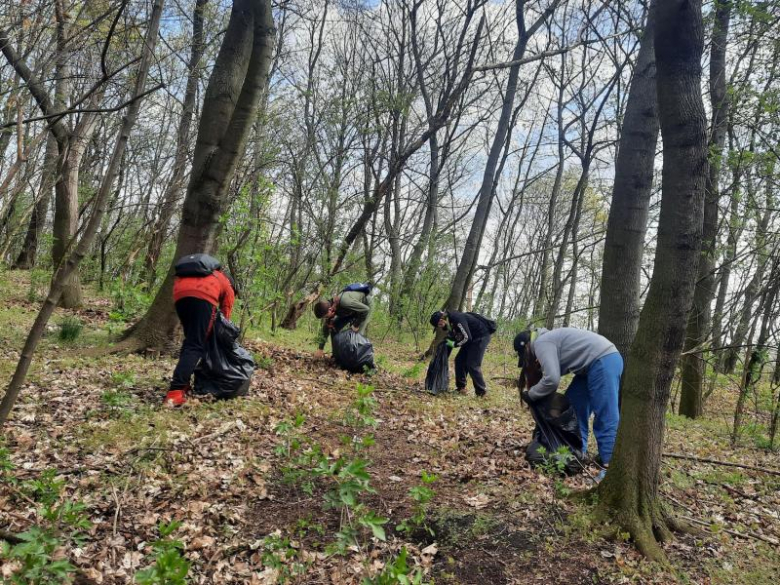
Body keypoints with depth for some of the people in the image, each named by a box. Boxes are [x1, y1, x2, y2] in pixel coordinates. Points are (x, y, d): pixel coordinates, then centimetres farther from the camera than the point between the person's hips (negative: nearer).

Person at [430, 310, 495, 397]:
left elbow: (467, 337, -25)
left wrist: (454, 344, -14)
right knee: (459, 360, 5)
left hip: (481, 336, -10)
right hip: (472, 338, 10)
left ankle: (481, 392, -2)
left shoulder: (457, 319, -26)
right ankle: (460, 387, 11)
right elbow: (455, 336, 14)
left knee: (472, 365, -12)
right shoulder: (450, 322, 4)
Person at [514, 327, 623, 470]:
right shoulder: (547, 340, 20)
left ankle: (610, 464, -11)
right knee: (573, 403, 15)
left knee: (606, 417, -12)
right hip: (597, 363, 11)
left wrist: (529, 395, -6)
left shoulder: (540, 343, -11)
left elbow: (551, 379, -20)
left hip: (604, 361, -11)